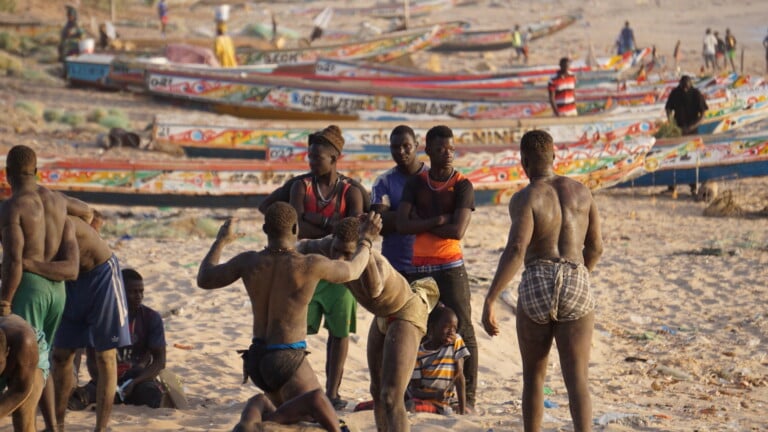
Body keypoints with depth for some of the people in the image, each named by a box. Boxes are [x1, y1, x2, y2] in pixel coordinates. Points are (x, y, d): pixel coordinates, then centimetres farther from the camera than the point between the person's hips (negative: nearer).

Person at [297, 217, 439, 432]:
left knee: (391, 399, -22)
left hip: (407, 315, -8)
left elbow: (373, 290, -66)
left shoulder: (378, 263, -41)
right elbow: (305, 247, 1)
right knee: (377, 392, 22)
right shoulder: (334, 244, -21)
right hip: (383, 317, 8)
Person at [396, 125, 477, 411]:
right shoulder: (415, 184, 6)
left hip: (450, 266, -4)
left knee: (462, 329, -6)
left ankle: (468, 397, -3)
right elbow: (402, 225, -6)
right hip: (418, 267, 4)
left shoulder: (462, 186, -3)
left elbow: (458, 231, -16)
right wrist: (438, 221, -15)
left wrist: (421, 224, -9)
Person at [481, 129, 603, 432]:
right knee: (577, 381, -3)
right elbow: (595, 246, 18)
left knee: (533, 375, 18)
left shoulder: (525, 198, -5)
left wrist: (489, 300, -19)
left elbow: (515, 250, -20)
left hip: (537, 288, -2)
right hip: (576, 290, 2)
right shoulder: (581, 191, 10)